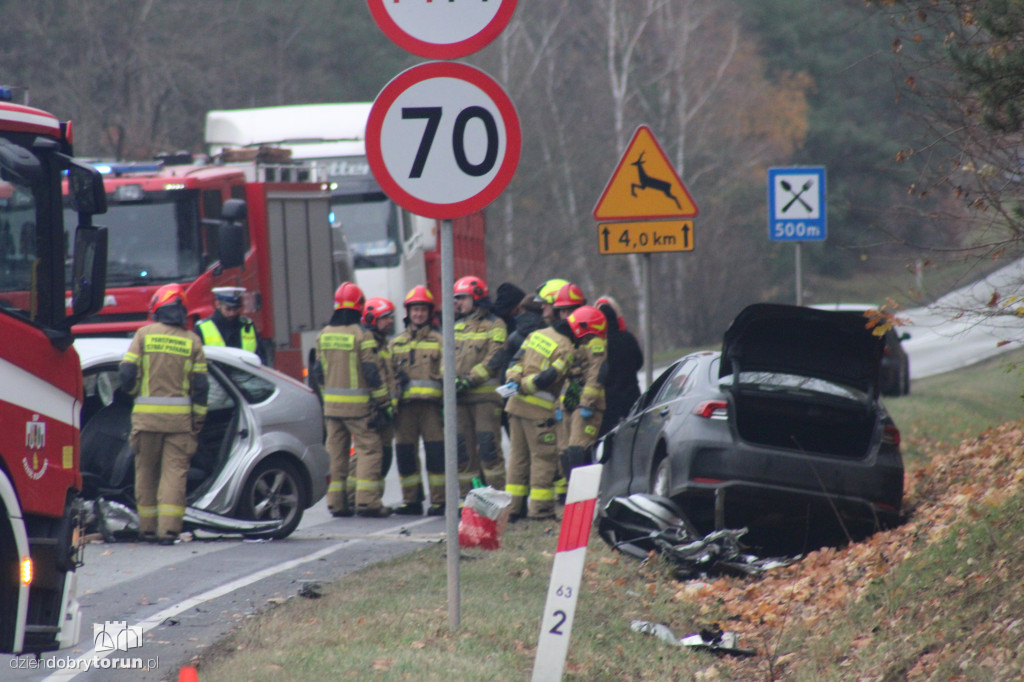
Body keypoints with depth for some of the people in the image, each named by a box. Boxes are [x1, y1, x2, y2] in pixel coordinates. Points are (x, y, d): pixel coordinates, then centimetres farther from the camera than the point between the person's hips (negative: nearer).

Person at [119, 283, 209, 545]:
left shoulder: (145, 334, 1)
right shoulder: (192, 341, 3)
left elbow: (126, 373, -3)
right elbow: (200, 386, 0)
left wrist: (134, 391, 18)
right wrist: (198, 422, 6)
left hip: (147, 415, 0)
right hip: (180, 415, 0)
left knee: (146, 471, 12)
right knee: (174, 471, -1)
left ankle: (148, 528, 15)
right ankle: (168, 529, -11)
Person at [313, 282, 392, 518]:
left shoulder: (324, 335, 8)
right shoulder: (361, 335, -11)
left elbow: (319, 371, 14)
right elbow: (374, 372, -11)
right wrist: (384, 402, -6)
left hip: (331, 403, 6)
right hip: (358, 406, -6)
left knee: (336, 452, 10)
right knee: (369, 449, -2)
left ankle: (336, 502, 10)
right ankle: (367, 501, -11)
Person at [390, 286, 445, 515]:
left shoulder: (438, 341, 10)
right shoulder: (397, 343, 19)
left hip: (431, 403, -3)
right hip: (405, 405, 3)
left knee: (435, 452, -7)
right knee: (405, 453, 3)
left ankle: (438, 502, -4)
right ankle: (411, 500, 11)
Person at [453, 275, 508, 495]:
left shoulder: (494, 326, -1)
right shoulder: (457, 327, 19)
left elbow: (494, 360, -11)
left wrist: (469, 380, -17)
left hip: (485, 395, -6)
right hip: (460, 396, 6)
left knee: (488, 446, -10)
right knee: (463, 447, 5)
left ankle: (497, 492, -7)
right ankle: (467, 495, 10)